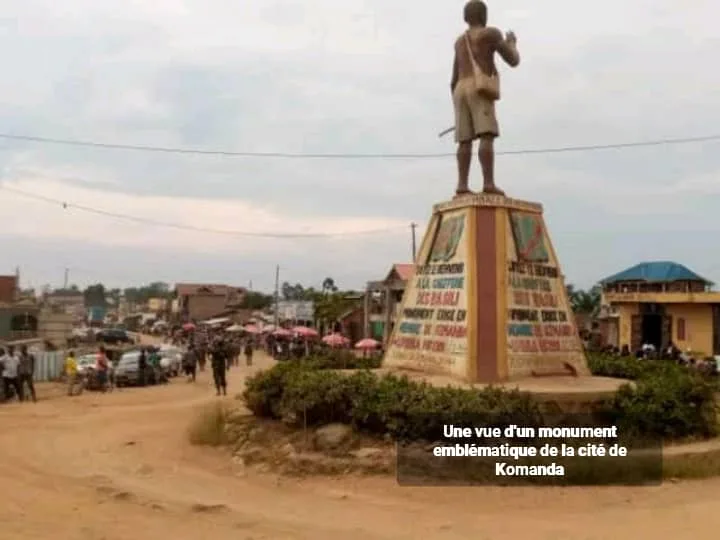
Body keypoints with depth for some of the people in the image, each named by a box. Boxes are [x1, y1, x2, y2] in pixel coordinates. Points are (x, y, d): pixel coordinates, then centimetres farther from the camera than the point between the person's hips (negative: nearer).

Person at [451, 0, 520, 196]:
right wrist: (512, 43, 28)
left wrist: (457, 107, 29)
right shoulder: (492, 32, 7)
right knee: (487, 136, -16)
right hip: (480, 90, -6)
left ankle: (462, 186, -16)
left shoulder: (460, 41, 28)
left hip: (461, 92, 6)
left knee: (465, 140, -2)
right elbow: (514, 61, 8)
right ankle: (489, 183, -29)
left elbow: (454, 80, 26)